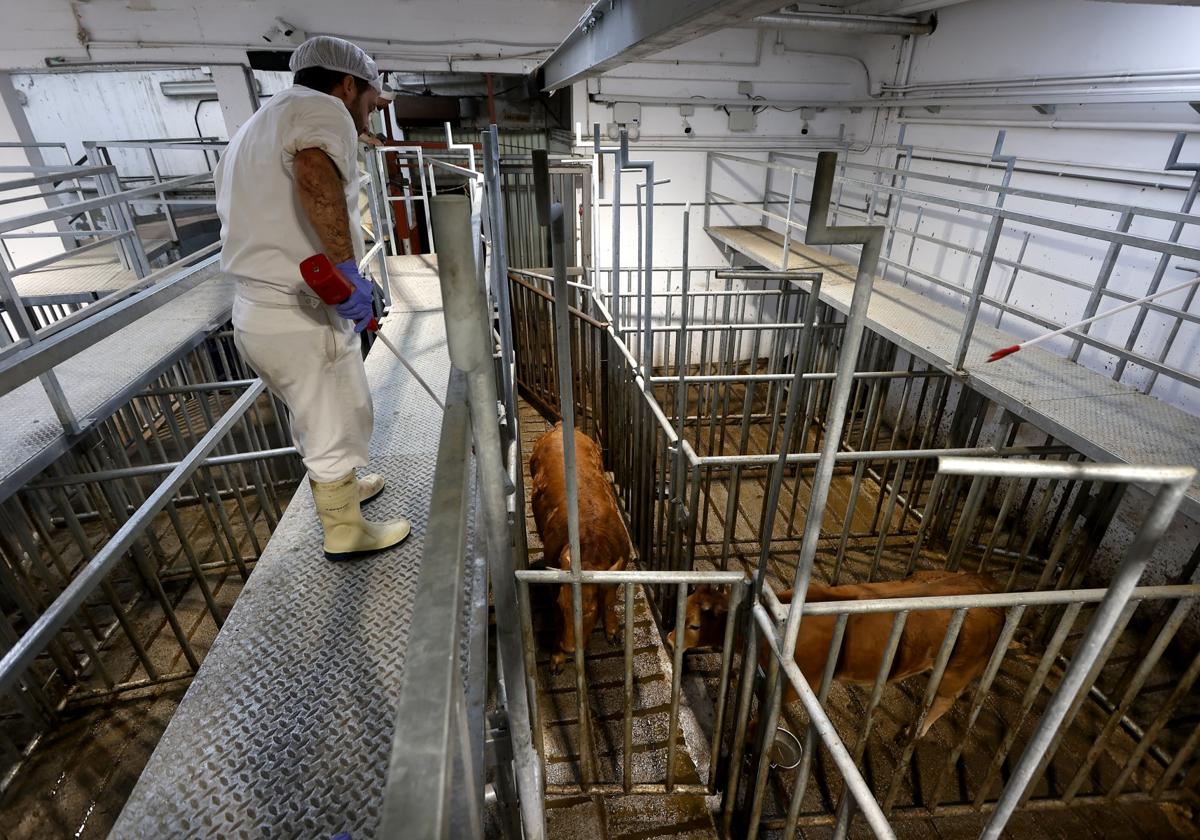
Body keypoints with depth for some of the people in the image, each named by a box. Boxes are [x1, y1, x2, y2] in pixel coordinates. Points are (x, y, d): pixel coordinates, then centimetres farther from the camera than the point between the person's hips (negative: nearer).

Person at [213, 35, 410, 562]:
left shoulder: (253, 129, 21)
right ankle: (345, 533, 28)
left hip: (254, 315, 10)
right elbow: (314, 172, -36)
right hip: (304, 320, -9)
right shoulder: (321, 110, -11)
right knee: (337, 429, 9)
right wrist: (347, 269, -34)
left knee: (313, 419, 27)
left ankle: (338, 489, 48)